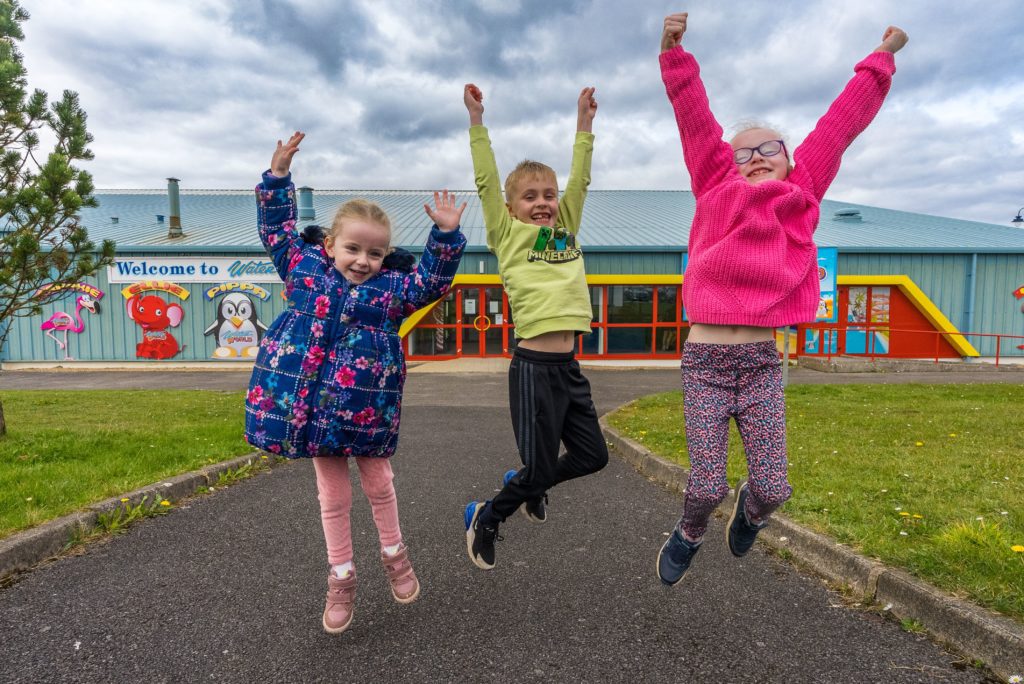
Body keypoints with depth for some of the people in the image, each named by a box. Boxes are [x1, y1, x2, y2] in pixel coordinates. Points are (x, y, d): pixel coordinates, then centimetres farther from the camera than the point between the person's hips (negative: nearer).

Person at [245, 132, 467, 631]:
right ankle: (341, 577, 31)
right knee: (333, 495, 14)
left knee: (378, 483, 16)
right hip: (311, 403, 1)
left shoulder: (391, 287, 0)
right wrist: (278, 178, 3)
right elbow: (277, 230, 10)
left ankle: (394, 554, 40)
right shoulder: (305, 268, 3)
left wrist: (446, 235, -20)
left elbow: (433, 281, -9)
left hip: (365, 406, -1)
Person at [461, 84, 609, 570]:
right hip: (533, 366, -6)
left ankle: (528, 485, 38)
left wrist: (584, 124, 12)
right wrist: (477, 122, -7)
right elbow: (486, 182, -6)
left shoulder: (566, 230, 14)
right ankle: (484, 519, 26)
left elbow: (579, 180, 13)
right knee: (540, 465, -1)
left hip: (569, 366, 7)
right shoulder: (508, 235, 0)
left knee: (592, 456, 13)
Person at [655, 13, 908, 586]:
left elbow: (839, 126, 18)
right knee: (708, 487, -2)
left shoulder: (802, 196, 13)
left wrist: (881, 61, 25)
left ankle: (751, 507, 39)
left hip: (762, 363, 2)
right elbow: (696, 124, 5)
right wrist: (675, 54, 0)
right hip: (705, 359, -2)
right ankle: (690, 534, 33)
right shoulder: (717, 192, 9)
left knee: (774, 487, 0)